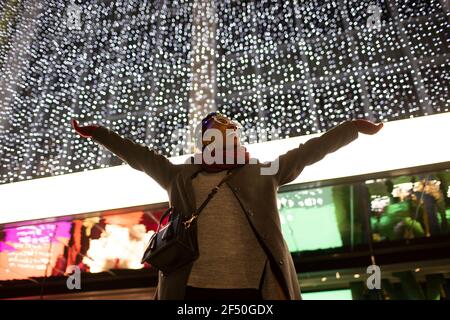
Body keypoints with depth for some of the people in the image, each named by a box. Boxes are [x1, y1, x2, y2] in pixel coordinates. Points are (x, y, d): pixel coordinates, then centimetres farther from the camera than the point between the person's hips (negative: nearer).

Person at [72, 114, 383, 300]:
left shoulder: (262, 173, 14)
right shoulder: (182, 177, 17)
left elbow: (310, 150, 15)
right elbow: (140, 156, 23)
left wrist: (356, 127, 16)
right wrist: (100, 133, 27)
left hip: (256, 288, 0)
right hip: (194, 288, 1)